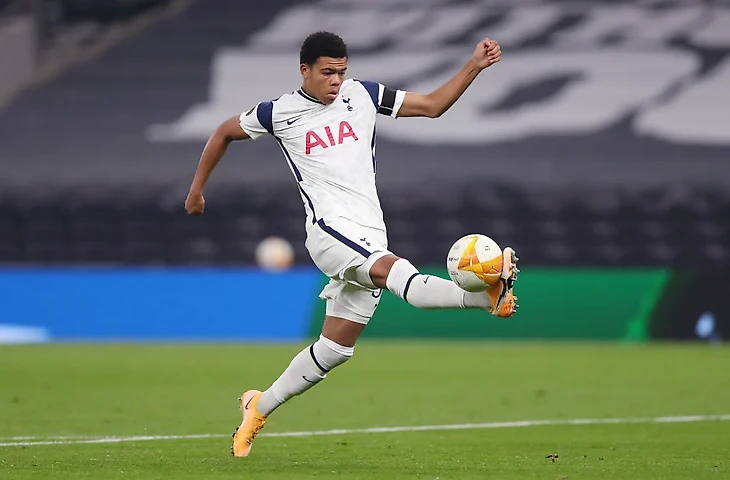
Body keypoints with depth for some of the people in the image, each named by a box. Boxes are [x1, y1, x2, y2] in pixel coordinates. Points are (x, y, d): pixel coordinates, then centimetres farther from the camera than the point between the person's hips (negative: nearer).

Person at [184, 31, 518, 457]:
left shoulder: (362, 95, 10)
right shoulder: (279, 113, 3)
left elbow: (432, 106, 12)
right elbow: (225, 133, 20)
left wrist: (474, 66, -1)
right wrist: (197, 189, 25)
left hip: (370, 237, 5)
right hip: (330, 229, -5)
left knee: (335, 348, 7)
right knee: (398, 273, -32)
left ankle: (260, 408, 22)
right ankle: (488, 294, -56)